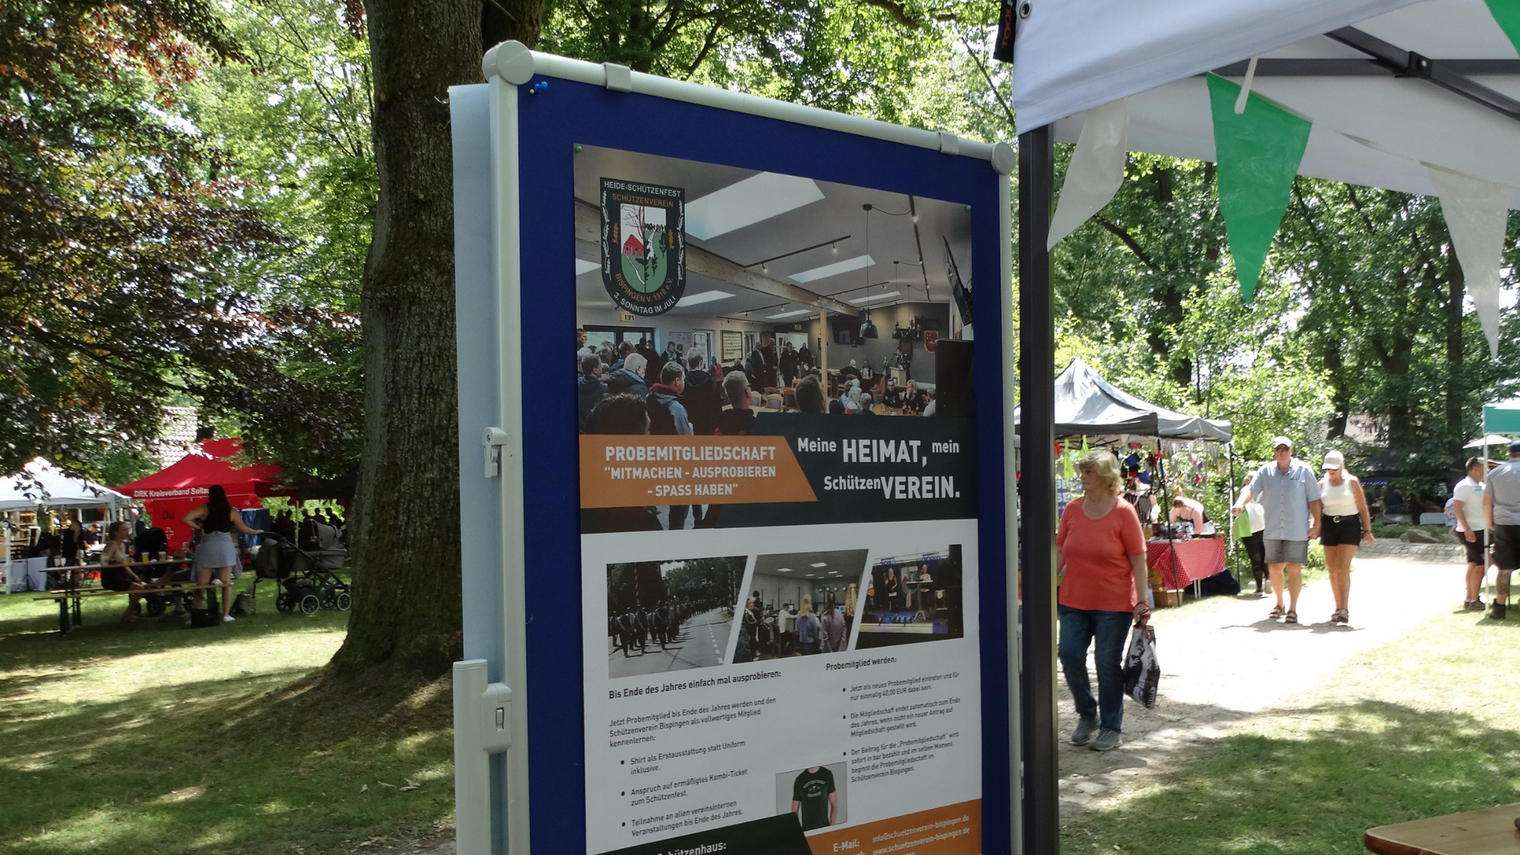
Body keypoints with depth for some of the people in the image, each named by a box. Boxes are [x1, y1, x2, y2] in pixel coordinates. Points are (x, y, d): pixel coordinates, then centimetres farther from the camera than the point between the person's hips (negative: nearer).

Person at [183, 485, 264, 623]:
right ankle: (226, 614, 3)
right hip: (225, 547, 0)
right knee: (227, 583, 4)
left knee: (201, 584, 3)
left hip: (207, 547, 0)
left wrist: (199, 528, 4)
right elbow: (244, 529, 10)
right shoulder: (231, 510, 3)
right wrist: (257, 532, 27)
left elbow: (186, 519, -9)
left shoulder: (205, 508, 1)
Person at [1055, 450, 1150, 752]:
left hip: (1113, 604, -4)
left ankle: (1111, 727, 17)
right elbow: (1060, 551, 11)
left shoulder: (1123, 512, -10)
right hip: (1073, 601, 4)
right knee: (1069, 654, -1)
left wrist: (1142, 601, -11)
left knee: (1107, 663, 1)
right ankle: (1087, 715, 21)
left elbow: (1138, 560, -8)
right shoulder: (1073, 509, 3)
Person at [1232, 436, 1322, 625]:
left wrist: (1316, 524, -4)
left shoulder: (1304, 470, -2)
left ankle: (1292, 609, 7)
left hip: (1297, 530, -3)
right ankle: (1279, 604, 28)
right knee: (1274, 568, 10)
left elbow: (1314, 499, 0)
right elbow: (1251, 489, -9)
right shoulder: (1265, 471, 3)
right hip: (1272, 531, 3)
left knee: (1294, 569, -2)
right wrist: (1240, 503, -28)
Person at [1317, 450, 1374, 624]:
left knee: (1343, 568, -15)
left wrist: (1367, 530, -3)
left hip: (1349, 525, -4)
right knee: (1332, 570, 5)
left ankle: (1344, 609, -16)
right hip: (1329, 525, 4)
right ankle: (1338, 608, 14)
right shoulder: (1322, 484, 6)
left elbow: (1363, 508, 0)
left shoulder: (1352, 482, -2)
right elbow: (1318, 509, 11)